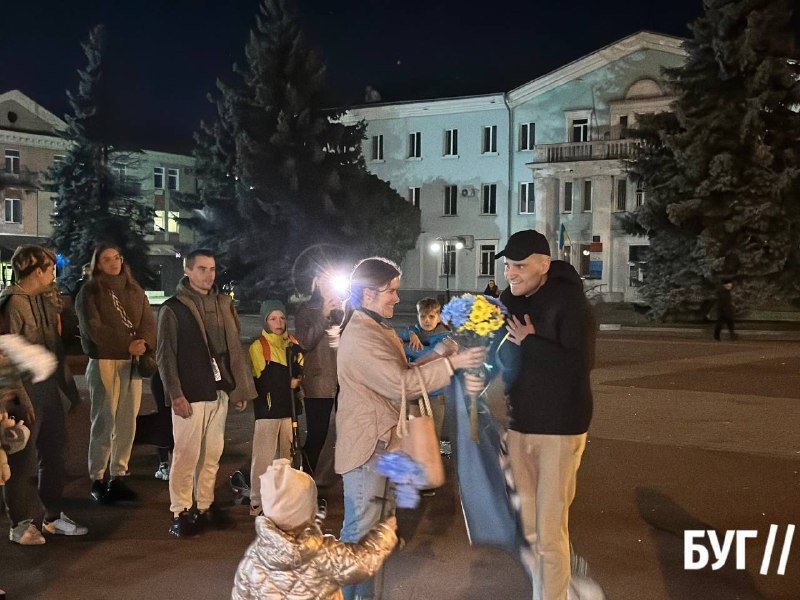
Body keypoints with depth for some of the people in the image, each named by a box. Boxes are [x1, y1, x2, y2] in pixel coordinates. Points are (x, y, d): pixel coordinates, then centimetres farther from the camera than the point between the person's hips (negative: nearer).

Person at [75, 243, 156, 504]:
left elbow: (149, 323, 7)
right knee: (105, 422, -6)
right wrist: (127, 345, -17)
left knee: (128, 423, 4)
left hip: (132, 362, 5)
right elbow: (93, 329, -11)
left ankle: (119, 476, 11)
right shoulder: (89, 292, 0)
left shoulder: (134, 290, 14)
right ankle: (97, 479, 2)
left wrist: (143, 343, -15)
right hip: (104, 362, -5)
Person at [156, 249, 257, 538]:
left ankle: (205, 506, 23)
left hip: (219, 391, 5)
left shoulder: (224, 304, 11)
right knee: (187, 454, -2)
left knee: (213, 454, 11)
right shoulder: (173, 308, -4)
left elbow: (234, 348, 13)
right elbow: (165, 355, -7)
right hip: (190, 394, -5)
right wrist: (176, 394, -14)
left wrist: (241, 388, 9)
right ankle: (181, 512, 8)